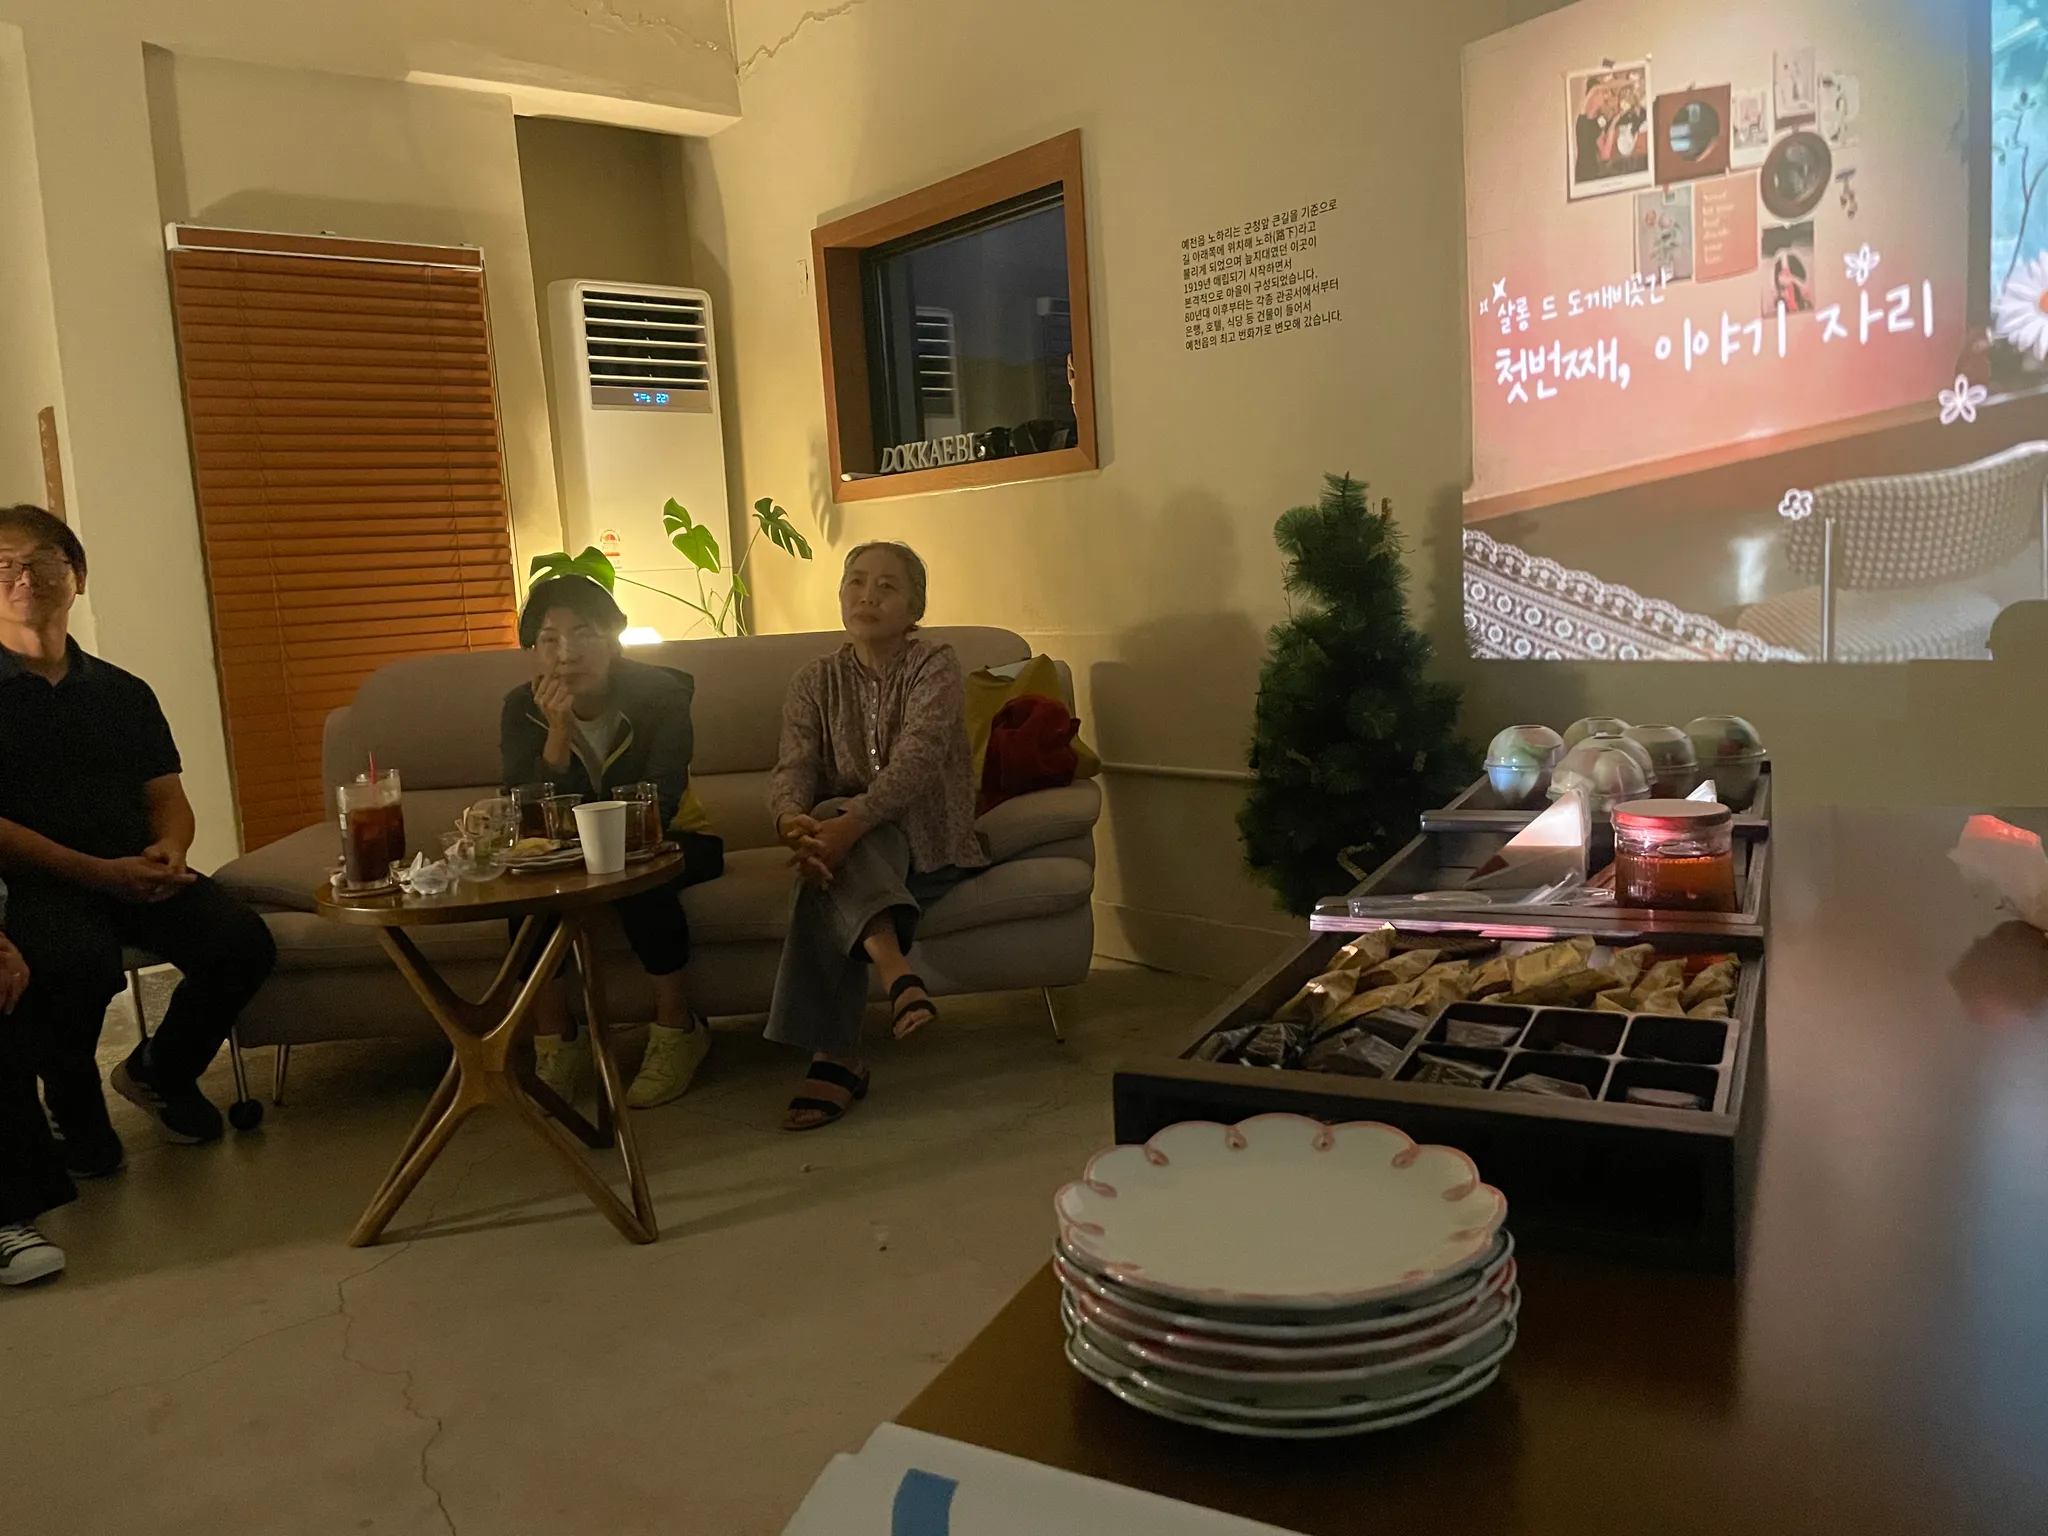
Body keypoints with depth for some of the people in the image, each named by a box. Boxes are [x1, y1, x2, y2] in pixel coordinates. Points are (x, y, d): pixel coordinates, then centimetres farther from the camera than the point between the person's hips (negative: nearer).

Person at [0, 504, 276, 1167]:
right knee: (79, 963, -37)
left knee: (242, 941, -21)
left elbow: (167, 796, 16)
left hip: (138, 873, 4)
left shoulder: (123, 692, 18)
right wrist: (99, 872, -18)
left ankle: (160, 1071, 11)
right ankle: (73, 1103, -1)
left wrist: (169, 853, -8)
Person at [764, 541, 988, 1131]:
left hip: (930, 846, -3)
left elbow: (917, 760, -21)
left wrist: (851, 822, -39)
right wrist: (791, 819, -34)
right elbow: (792, 769, -8)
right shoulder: (815, 682, 8)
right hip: (857, 853, 3)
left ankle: (835, 1056, -39)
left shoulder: (935, 666, -4)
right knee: (823, 855, -33)